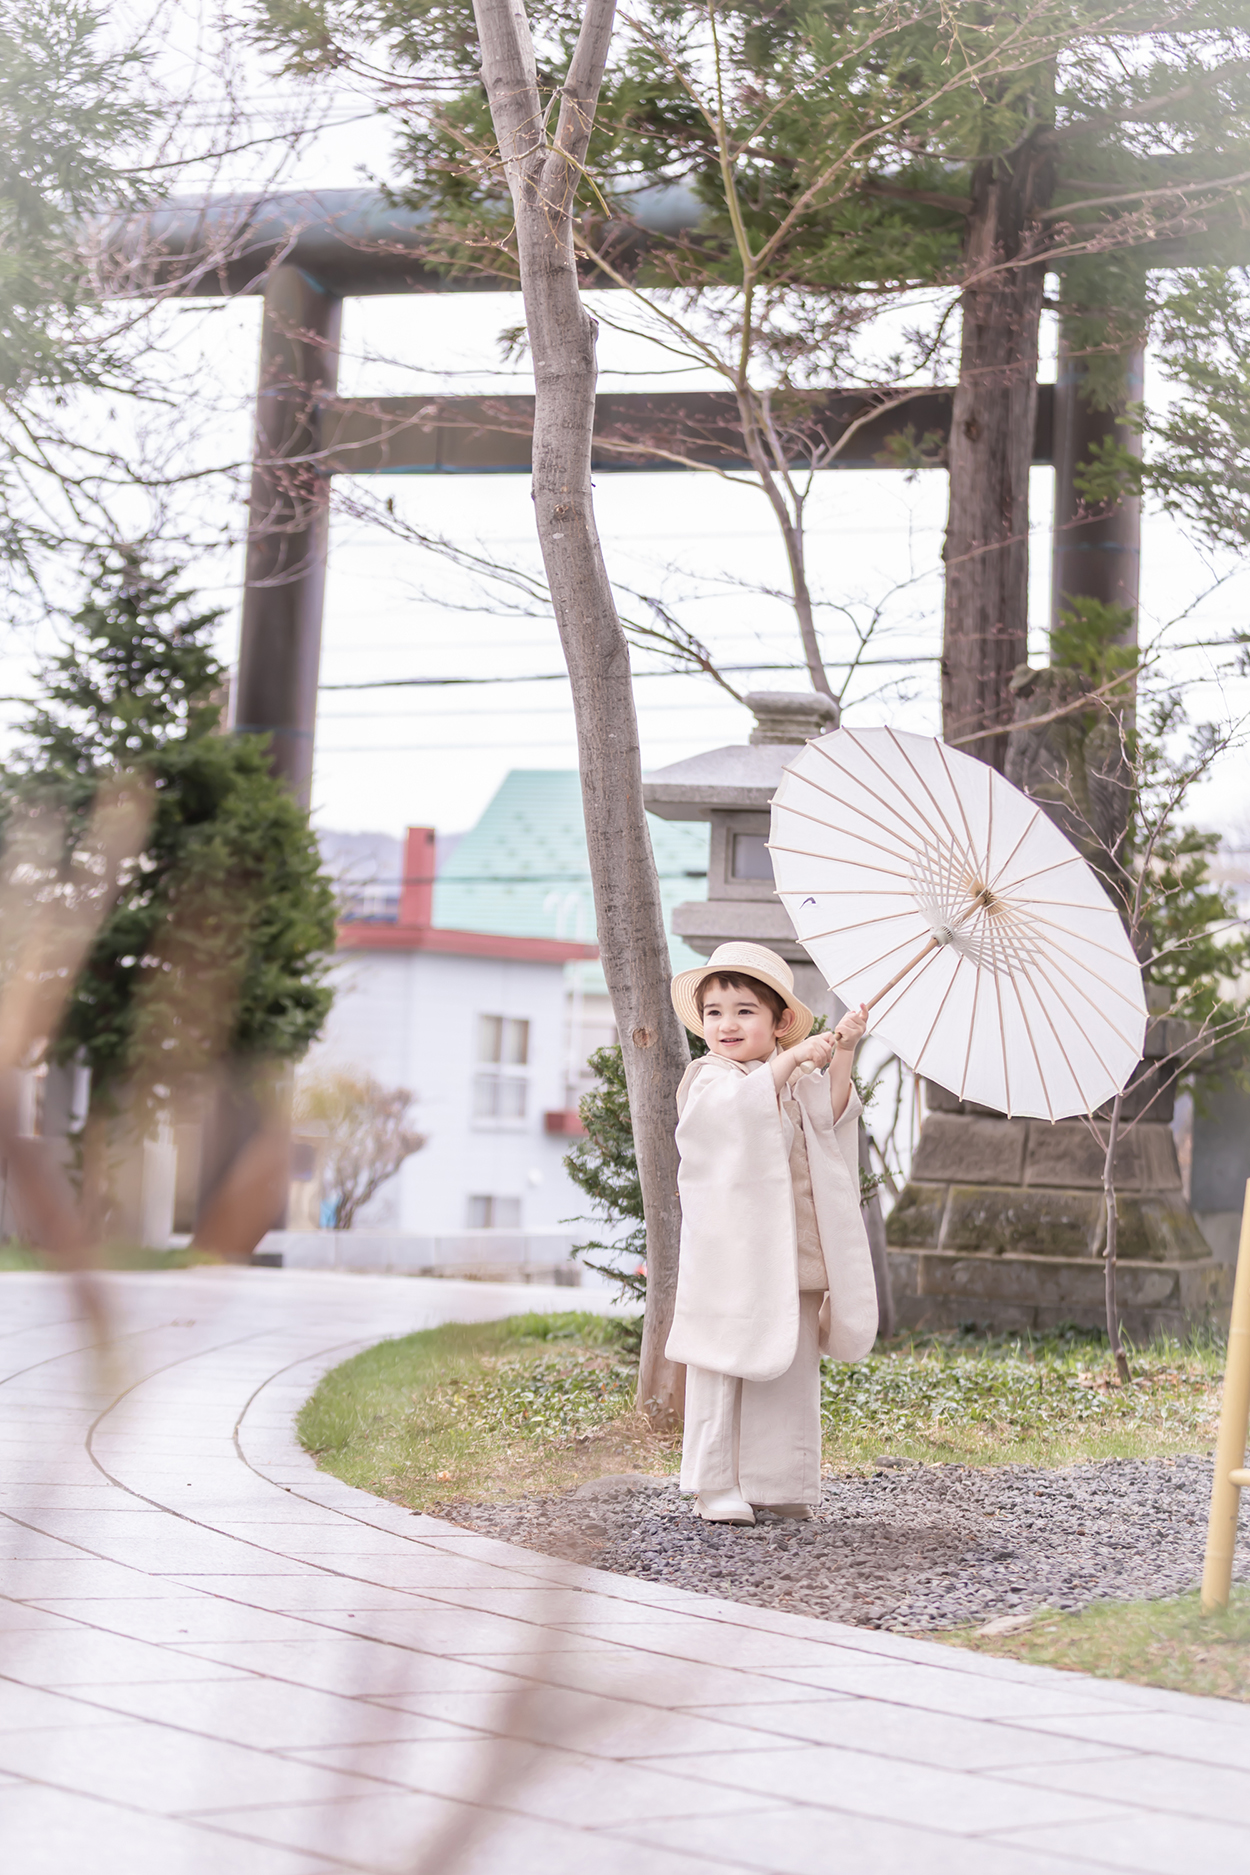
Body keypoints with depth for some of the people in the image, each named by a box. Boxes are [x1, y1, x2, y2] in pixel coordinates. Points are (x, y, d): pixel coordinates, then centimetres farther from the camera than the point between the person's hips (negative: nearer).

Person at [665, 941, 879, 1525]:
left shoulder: (798, 1080, 15)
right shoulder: (706, 1080, 0)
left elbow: (829, 1116, -3)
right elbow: (743, 1104, -21)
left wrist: (841, 1055, -14)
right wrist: (792, 1059, -29)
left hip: (792, 1251, 5)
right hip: (730, 1254, -5)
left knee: (792, 1366, 6)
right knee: (725, 1363, -4)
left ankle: (781, 1481, 13)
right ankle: (716, 1485, 2)